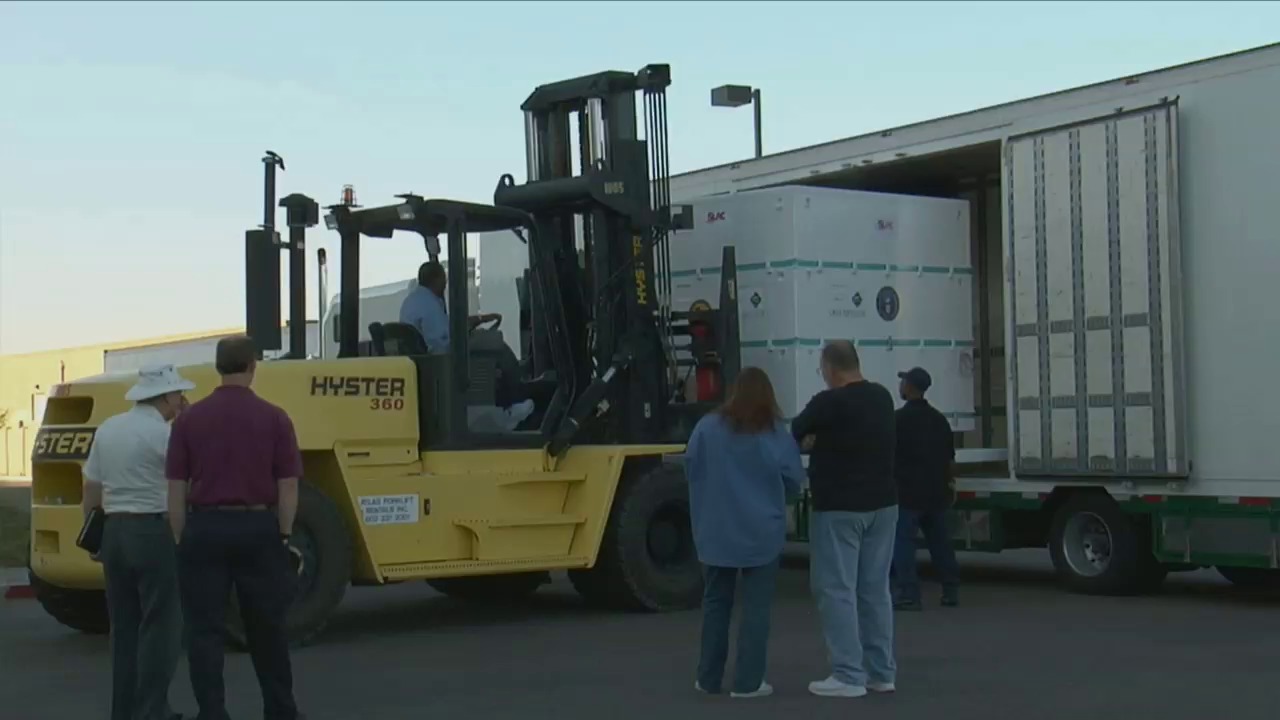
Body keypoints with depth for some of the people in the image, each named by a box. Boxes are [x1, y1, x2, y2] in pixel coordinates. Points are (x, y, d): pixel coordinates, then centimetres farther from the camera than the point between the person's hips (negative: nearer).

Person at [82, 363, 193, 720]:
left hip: (115, 533, 7)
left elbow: (91, 490, 13)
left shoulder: (107, 429, 9)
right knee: (161, 625, -1)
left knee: (124, 625, 13)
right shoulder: (162, 433, -13)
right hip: (154, 534, -7)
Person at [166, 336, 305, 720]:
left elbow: (176, 490, 0)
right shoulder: (273, 418, -3)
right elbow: (288, 488, -3)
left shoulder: (189, 419, -1)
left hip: (205, 528, 0)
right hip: (257, 528, 0)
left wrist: (183, 540, 8)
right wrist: (283, 537, 5)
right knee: (266, 628, 13)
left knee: (205, 629, 4)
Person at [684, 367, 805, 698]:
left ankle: (709, 677, 19)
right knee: (756, 606, 4)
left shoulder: (708, 427, -5)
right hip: (761, 532, -2)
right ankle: (747, 681, 4)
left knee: (716, 602, 14)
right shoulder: (775, 433, -8)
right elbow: (794, 481, -2)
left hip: (716, 530, 2)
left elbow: (690, 469, 5)